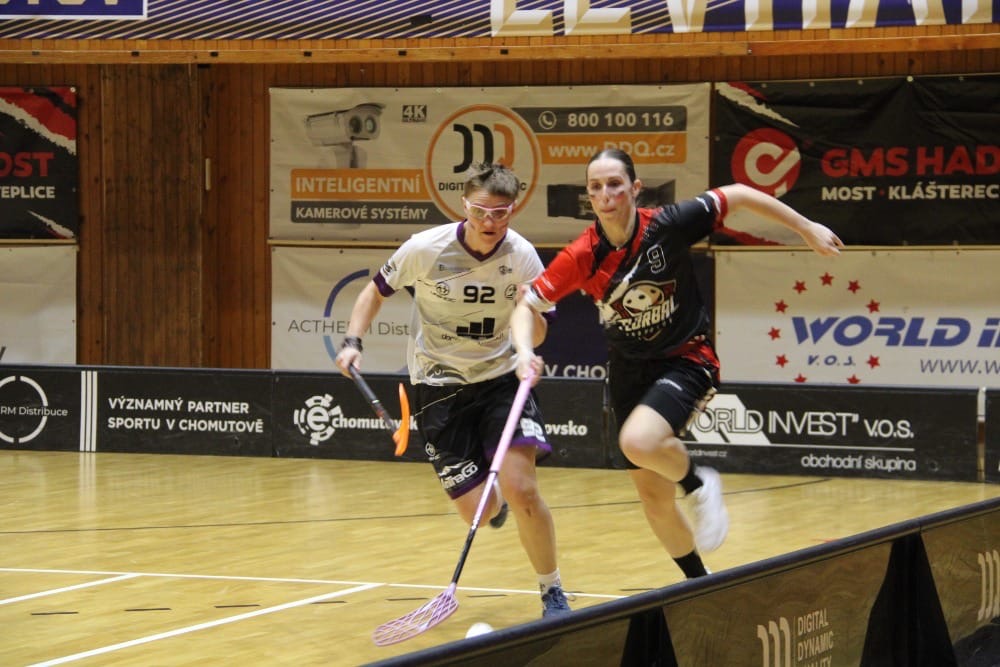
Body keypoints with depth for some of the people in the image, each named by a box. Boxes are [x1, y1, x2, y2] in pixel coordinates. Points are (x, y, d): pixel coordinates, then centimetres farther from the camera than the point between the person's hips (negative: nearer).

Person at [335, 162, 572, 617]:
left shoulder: (522, 257, -11)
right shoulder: (425, 249, -15)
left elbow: (537, 335, -1)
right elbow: (376, 291, 3)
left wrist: (532, 316, -25)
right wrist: (352, 343, -12)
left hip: (499, 379, 0)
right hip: (439, 387, 0)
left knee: (521, 490, -20)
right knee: (478, 511, -5)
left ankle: (552, 593, 1)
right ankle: (496, 501, 36)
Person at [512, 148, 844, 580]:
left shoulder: (668, 226, -19)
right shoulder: (581, 257, -13)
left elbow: (738, 196, -7)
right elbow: (528, 305, -5)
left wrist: (807, 229, -2)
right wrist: (525, 351, -26)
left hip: (686, 361, -4)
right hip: (630, 374, 4)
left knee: (639, 442, -33)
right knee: (654, 500, 9)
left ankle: (698, 484, -1)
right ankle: (701, 584, 31)